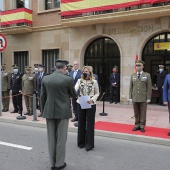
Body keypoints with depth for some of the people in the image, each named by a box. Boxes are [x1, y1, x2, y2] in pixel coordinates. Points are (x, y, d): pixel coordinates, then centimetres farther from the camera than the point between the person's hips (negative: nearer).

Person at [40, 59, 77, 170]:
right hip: (63, 112, -3)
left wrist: (43, 111, 16)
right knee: (61, 138, 7)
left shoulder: (45, 79, 1)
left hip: (49, 111, 4)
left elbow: (43, 97, 6)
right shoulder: (68, 79, -10)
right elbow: (74, 95, 1)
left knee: (51, 138, 13)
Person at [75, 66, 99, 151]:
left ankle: (89, 144, 12)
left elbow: (97, 93, 3)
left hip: (91, 105, -2)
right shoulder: (79, 81, 2)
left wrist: (92, 99, -14)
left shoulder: (94, 82, -2)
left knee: (90, 124, 2)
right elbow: (75, 89, -14)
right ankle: (81, 142, 27)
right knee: (81, 123, 11)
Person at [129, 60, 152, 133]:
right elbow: (131, 87, 9)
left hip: (143, 98, -2)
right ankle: (137, 125, 21)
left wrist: (148, 98, -7)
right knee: (136, 113, 9)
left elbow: (149, 87, -2)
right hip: (135, 98, 3)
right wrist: (130, 97, 5)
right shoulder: (133, 75, 9)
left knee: (143, 113, 4)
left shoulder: (147, 75, 0)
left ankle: (142, 126, 15)